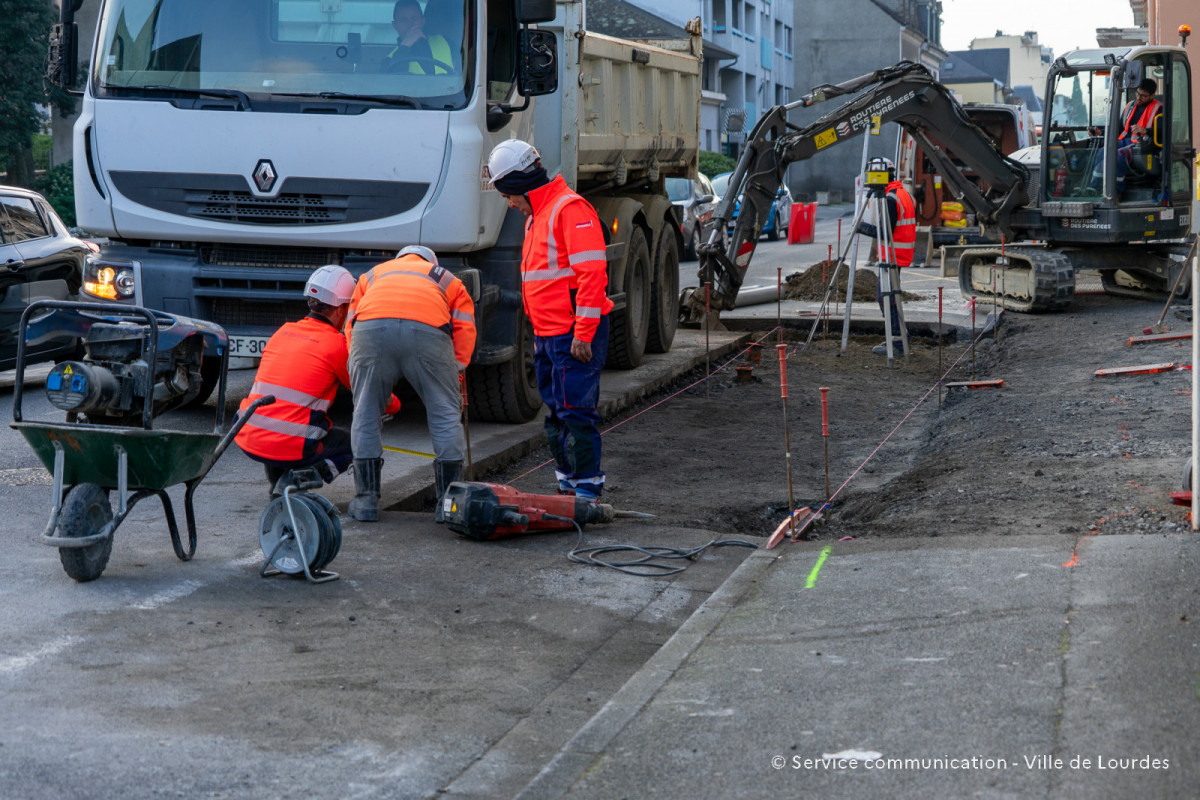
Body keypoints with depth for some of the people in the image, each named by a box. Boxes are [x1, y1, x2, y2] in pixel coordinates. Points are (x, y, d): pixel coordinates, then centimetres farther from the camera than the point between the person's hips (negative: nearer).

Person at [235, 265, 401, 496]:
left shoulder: (283, 332, 13)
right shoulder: (338, 344, -4)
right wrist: (393, 404, 34)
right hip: (290, 447, -6)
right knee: (352, 442, 19)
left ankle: (277, 477, 19)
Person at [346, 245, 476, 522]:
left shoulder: (372, 275, 40)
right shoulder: (448, 281, 37)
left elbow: (350, 327, 31)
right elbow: (465, 330, 23)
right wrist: (454, 383, 27)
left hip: (370, 328, 1)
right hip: (428, 330, -1)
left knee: (366, 413, 15)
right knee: (445, 413, 12)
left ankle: (366, 500, 17)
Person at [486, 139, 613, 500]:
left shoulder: (570, 209, -13)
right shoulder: (536, 216, 19)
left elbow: (592, 272, -20)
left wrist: (584, 333, -22)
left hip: (574, 334, -10)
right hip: (547, 335, 10)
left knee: (576, 412, -9)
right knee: (556, 414, 13)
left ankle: (587, 489, -4)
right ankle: (568, 486, 21)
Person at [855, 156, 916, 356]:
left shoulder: (890, 199, -18)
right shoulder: (905, 193, 14)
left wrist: (863, 227, -10)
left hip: (892, 255, -10)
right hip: (902, 254, 10)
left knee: (886, 297, -8)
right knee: (887, 296, 15)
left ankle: (897, 343, -7)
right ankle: (897, 338, 18)